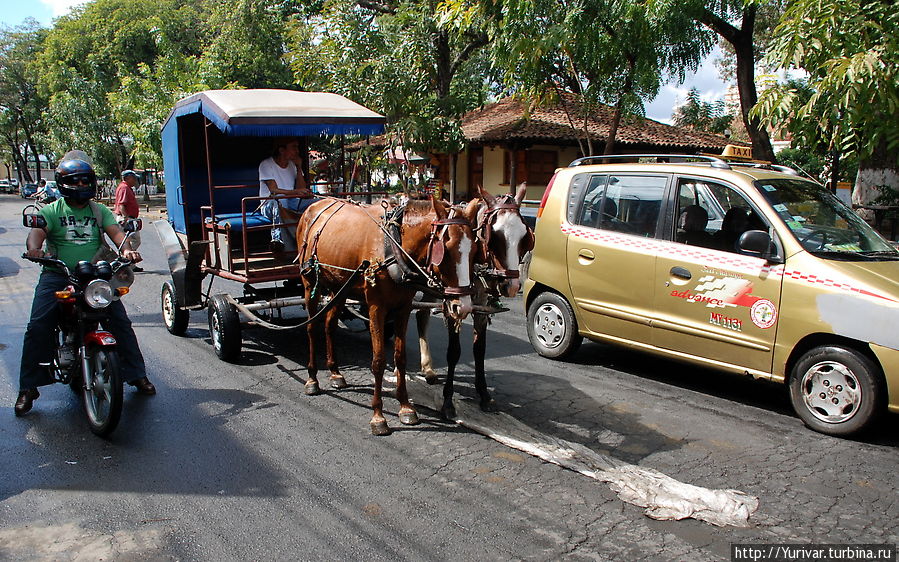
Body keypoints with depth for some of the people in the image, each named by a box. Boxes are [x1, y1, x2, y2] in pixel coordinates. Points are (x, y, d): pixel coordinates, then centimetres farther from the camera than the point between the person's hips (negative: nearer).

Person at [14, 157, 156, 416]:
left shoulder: (100, 211, 13)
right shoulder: (51, 211, 6)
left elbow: (115, 231, -2)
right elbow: (37, 232, -10)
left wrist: (126, 249, -25)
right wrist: (34, 248, -34)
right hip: (57, 275, -1)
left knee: (120, 322, -5)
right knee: (38, 328, -13)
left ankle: (137, 375, 7)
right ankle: (28, 388, -1)